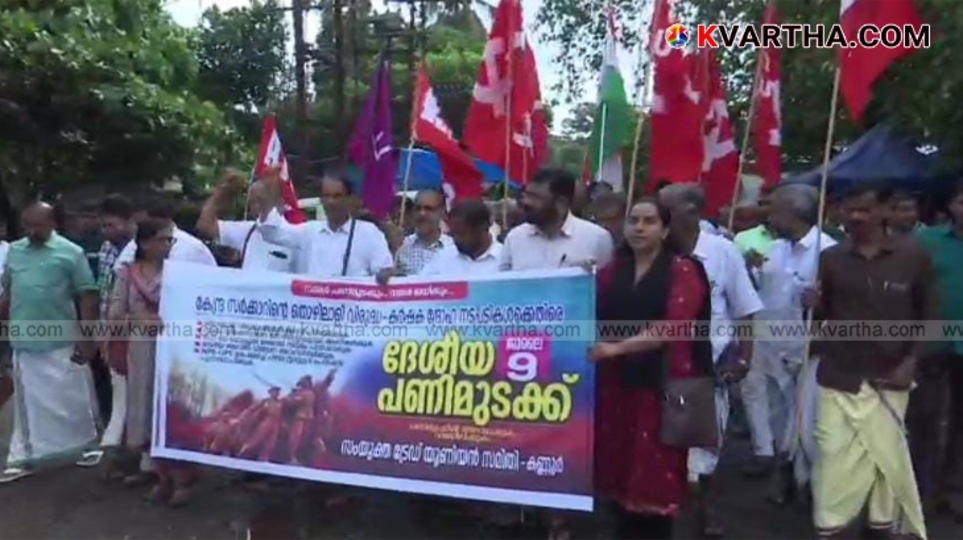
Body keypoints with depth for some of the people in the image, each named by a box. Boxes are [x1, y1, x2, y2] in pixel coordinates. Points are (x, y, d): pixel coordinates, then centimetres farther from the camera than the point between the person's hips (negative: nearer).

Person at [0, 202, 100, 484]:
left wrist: (86, 339, -11)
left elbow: (88, 296, -8)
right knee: (27, 402, 14)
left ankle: (89, 447, 23)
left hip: (60, 343, -4)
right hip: (24, 342, 5)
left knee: (71, 400, 6)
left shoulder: (70, 253, -8)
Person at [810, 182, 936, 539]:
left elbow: (929, 314, 3)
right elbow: (822, 314, 5)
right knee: (834, 452, 0)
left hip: (889, 375, 0)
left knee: (887, 452, 13)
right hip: (839, 374, 0)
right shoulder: (831, 258, 0)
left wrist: (911, 361, -5)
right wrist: (814, 306, -18)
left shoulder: (913, 255, -3)